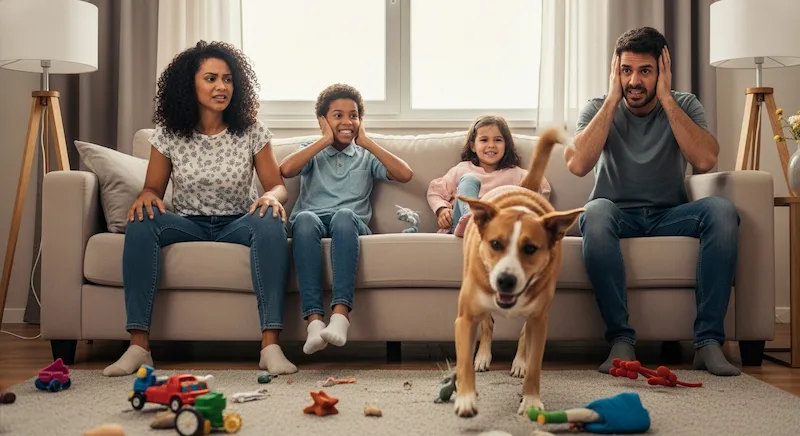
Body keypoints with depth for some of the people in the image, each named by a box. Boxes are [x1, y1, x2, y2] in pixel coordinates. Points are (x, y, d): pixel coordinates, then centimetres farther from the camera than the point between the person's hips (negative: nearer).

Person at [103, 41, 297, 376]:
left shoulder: (251, 132, -1)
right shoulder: (168, 134, 0)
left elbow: (277, 186, 1)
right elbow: (153, 188, 6)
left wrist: (272, 197, -24)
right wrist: (146, 196, -19)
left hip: (237, 225, -1)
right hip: (188, 225, 1)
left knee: (270, 220, -34)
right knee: (141, 221, -29)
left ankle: (271, 344, -38)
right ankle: (138, 345, -31)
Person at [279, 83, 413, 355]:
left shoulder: (366, 157, 25)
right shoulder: (312, 151, 22)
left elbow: (405, 175, 6)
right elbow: (285, 170, -2)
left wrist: (366, 142, 9)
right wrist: (325, 140, 4)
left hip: (352, 223, 0)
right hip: (313, 221, 0)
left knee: (344, 215, -37)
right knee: (304, 218, -38)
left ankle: (341, 314, -51)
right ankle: (314, 320, -48)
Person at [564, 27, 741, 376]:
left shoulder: (684, 106, 1)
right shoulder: (599, 109, -1)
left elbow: (704, 161, -19)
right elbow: (578, 165, -21)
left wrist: (666, 99, -16)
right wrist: (612, 100, -16)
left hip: (669, 216, 2)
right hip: (618, 215, -1)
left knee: (722, 210, -29)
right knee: (596, 212, -36)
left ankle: (708, 340, -26)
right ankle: (620, 339, -32)